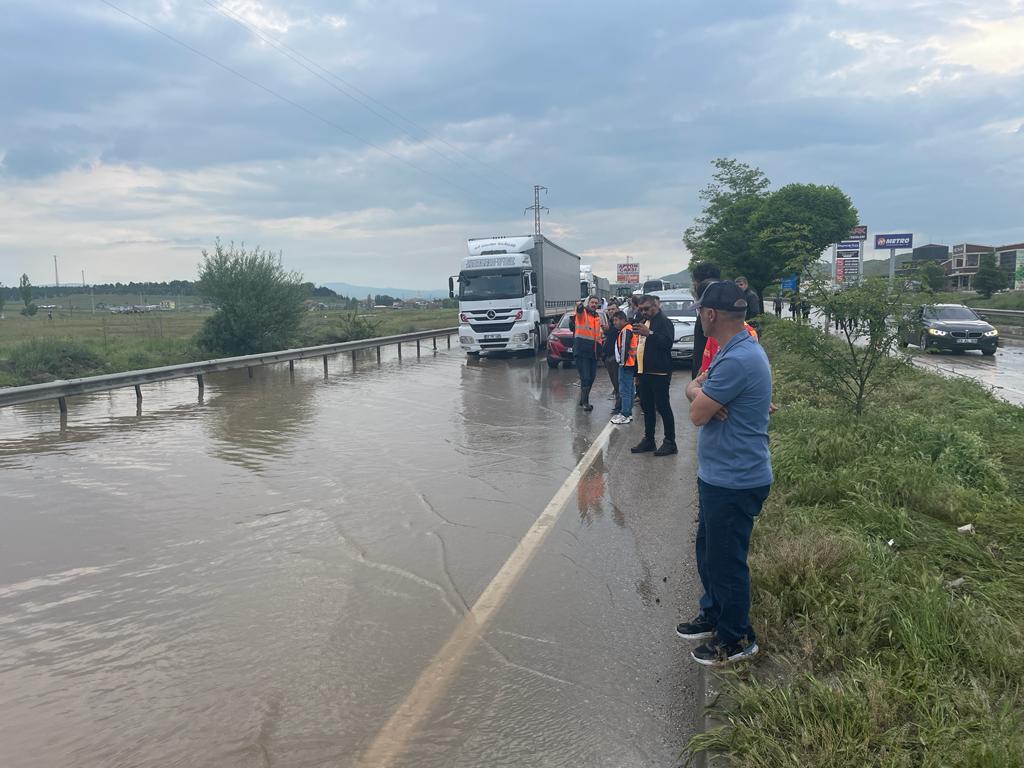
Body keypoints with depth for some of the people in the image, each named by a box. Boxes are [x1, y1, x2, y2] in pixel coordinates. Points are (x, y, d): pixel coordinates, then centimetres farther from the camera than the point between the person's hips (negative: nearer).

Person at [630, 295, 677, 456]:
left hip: (659, 372, -10)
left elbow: (667, 342, -25)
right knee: (647, 406, 13)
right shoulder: (647, 322, 20)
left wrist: (649, 333, -27)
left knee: (663, 406, -6)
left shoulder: (664, 322, -10)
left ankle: (670, 442, 0)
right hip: (646, 371, 10)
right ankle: (648, 440, 22)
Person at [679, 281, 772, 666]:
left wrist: (698, 391, -1)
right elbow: (693, 389, 9)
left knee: (726, 560, 6)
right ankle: (713, 615, 41)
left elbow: (697, 413, -21)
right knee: (708, 551, 23)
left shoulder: (736, 361, -26)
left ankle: (736, 639, 24)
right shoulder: (735, 350, 9)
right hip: (718, 474, 10)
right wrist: (704, 393, -14)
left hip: (734, 481, -10)